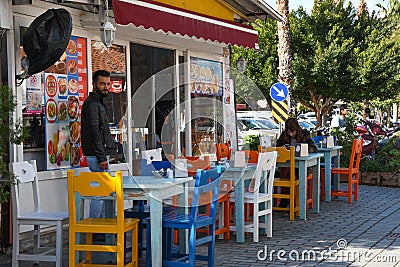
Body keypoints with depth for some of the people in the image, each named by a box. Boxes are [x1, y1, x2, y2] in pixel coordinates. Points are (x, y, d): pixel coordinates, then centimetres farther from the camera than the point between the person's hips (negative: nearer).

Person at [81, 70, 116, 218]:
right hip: (97, 155, -11)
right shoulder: (92, 104, -13)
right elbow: (95, 133, -20)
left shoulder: (98, 103, 20)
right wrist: (102, 158, -22)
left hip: (100, 155, 11)